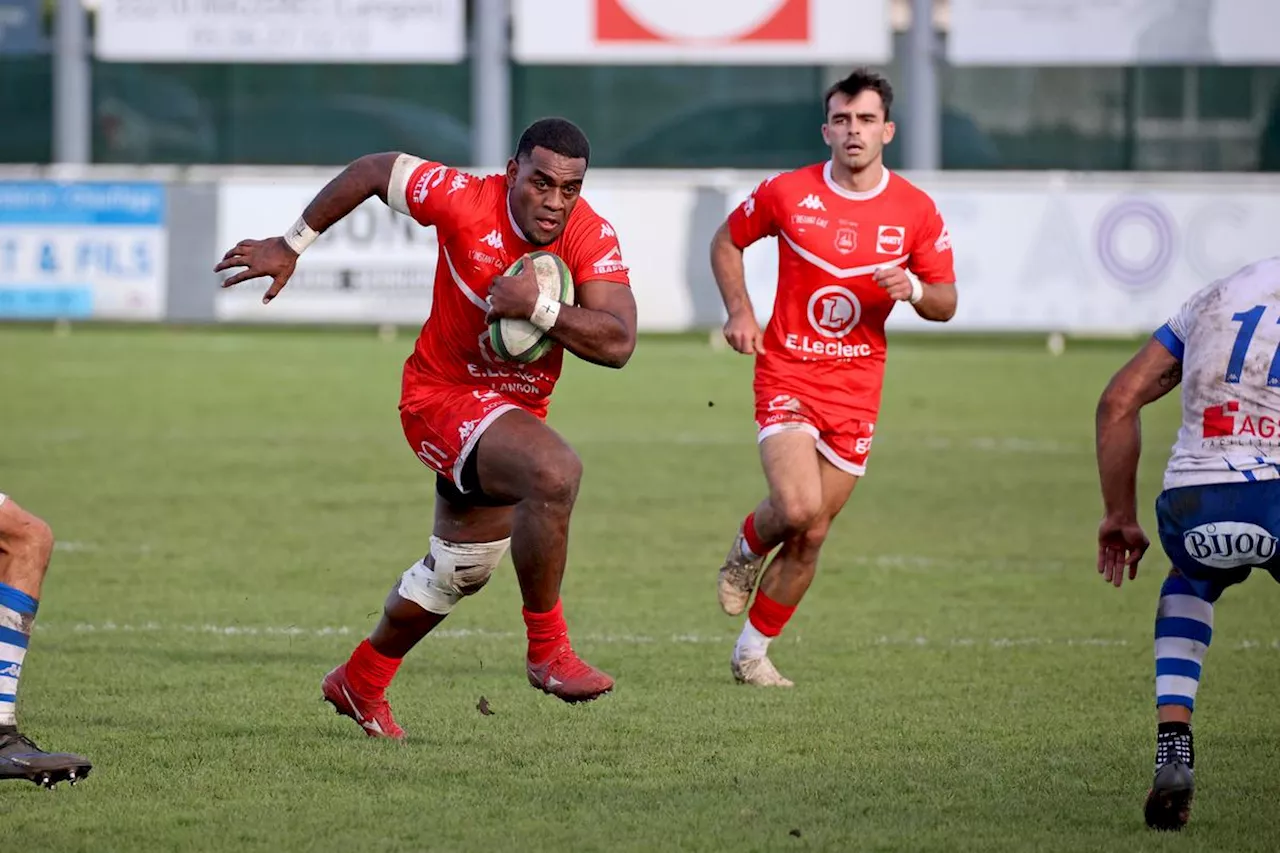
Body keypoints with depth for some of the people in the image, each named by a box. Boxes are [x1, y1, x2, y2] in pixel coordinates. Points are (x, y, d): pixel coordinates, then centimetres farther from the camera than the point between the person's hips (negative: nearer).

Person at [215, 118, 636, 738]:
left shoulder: (592, 239, -16)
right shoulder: (465, 203, -24)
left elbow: (617, 344, -26)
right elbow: (373, 172, -8)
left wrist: (539, 307, -37)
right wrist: (291, 245, -3)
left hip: (516, 408, 6)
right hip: (445, 396, -6)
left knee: (461, 568, 24)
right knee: (554, 472, -34)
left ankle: (360, 682, 47)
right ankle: (548, 650, -19)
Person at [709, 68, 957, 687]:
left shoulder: (916, 211, -1)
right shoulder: (786, 193, -4)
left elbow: (946, 302, 7)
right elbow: (727, 241, 13)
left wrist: (913, 291, -16)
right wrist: (739, 312, 0)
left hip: (856, 386, 2)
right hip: (786, 373, -2)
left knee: (811, 535, 5)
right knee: (797, 508, -24)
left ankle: (752, 650, 23)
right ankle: (748, 549, 12)